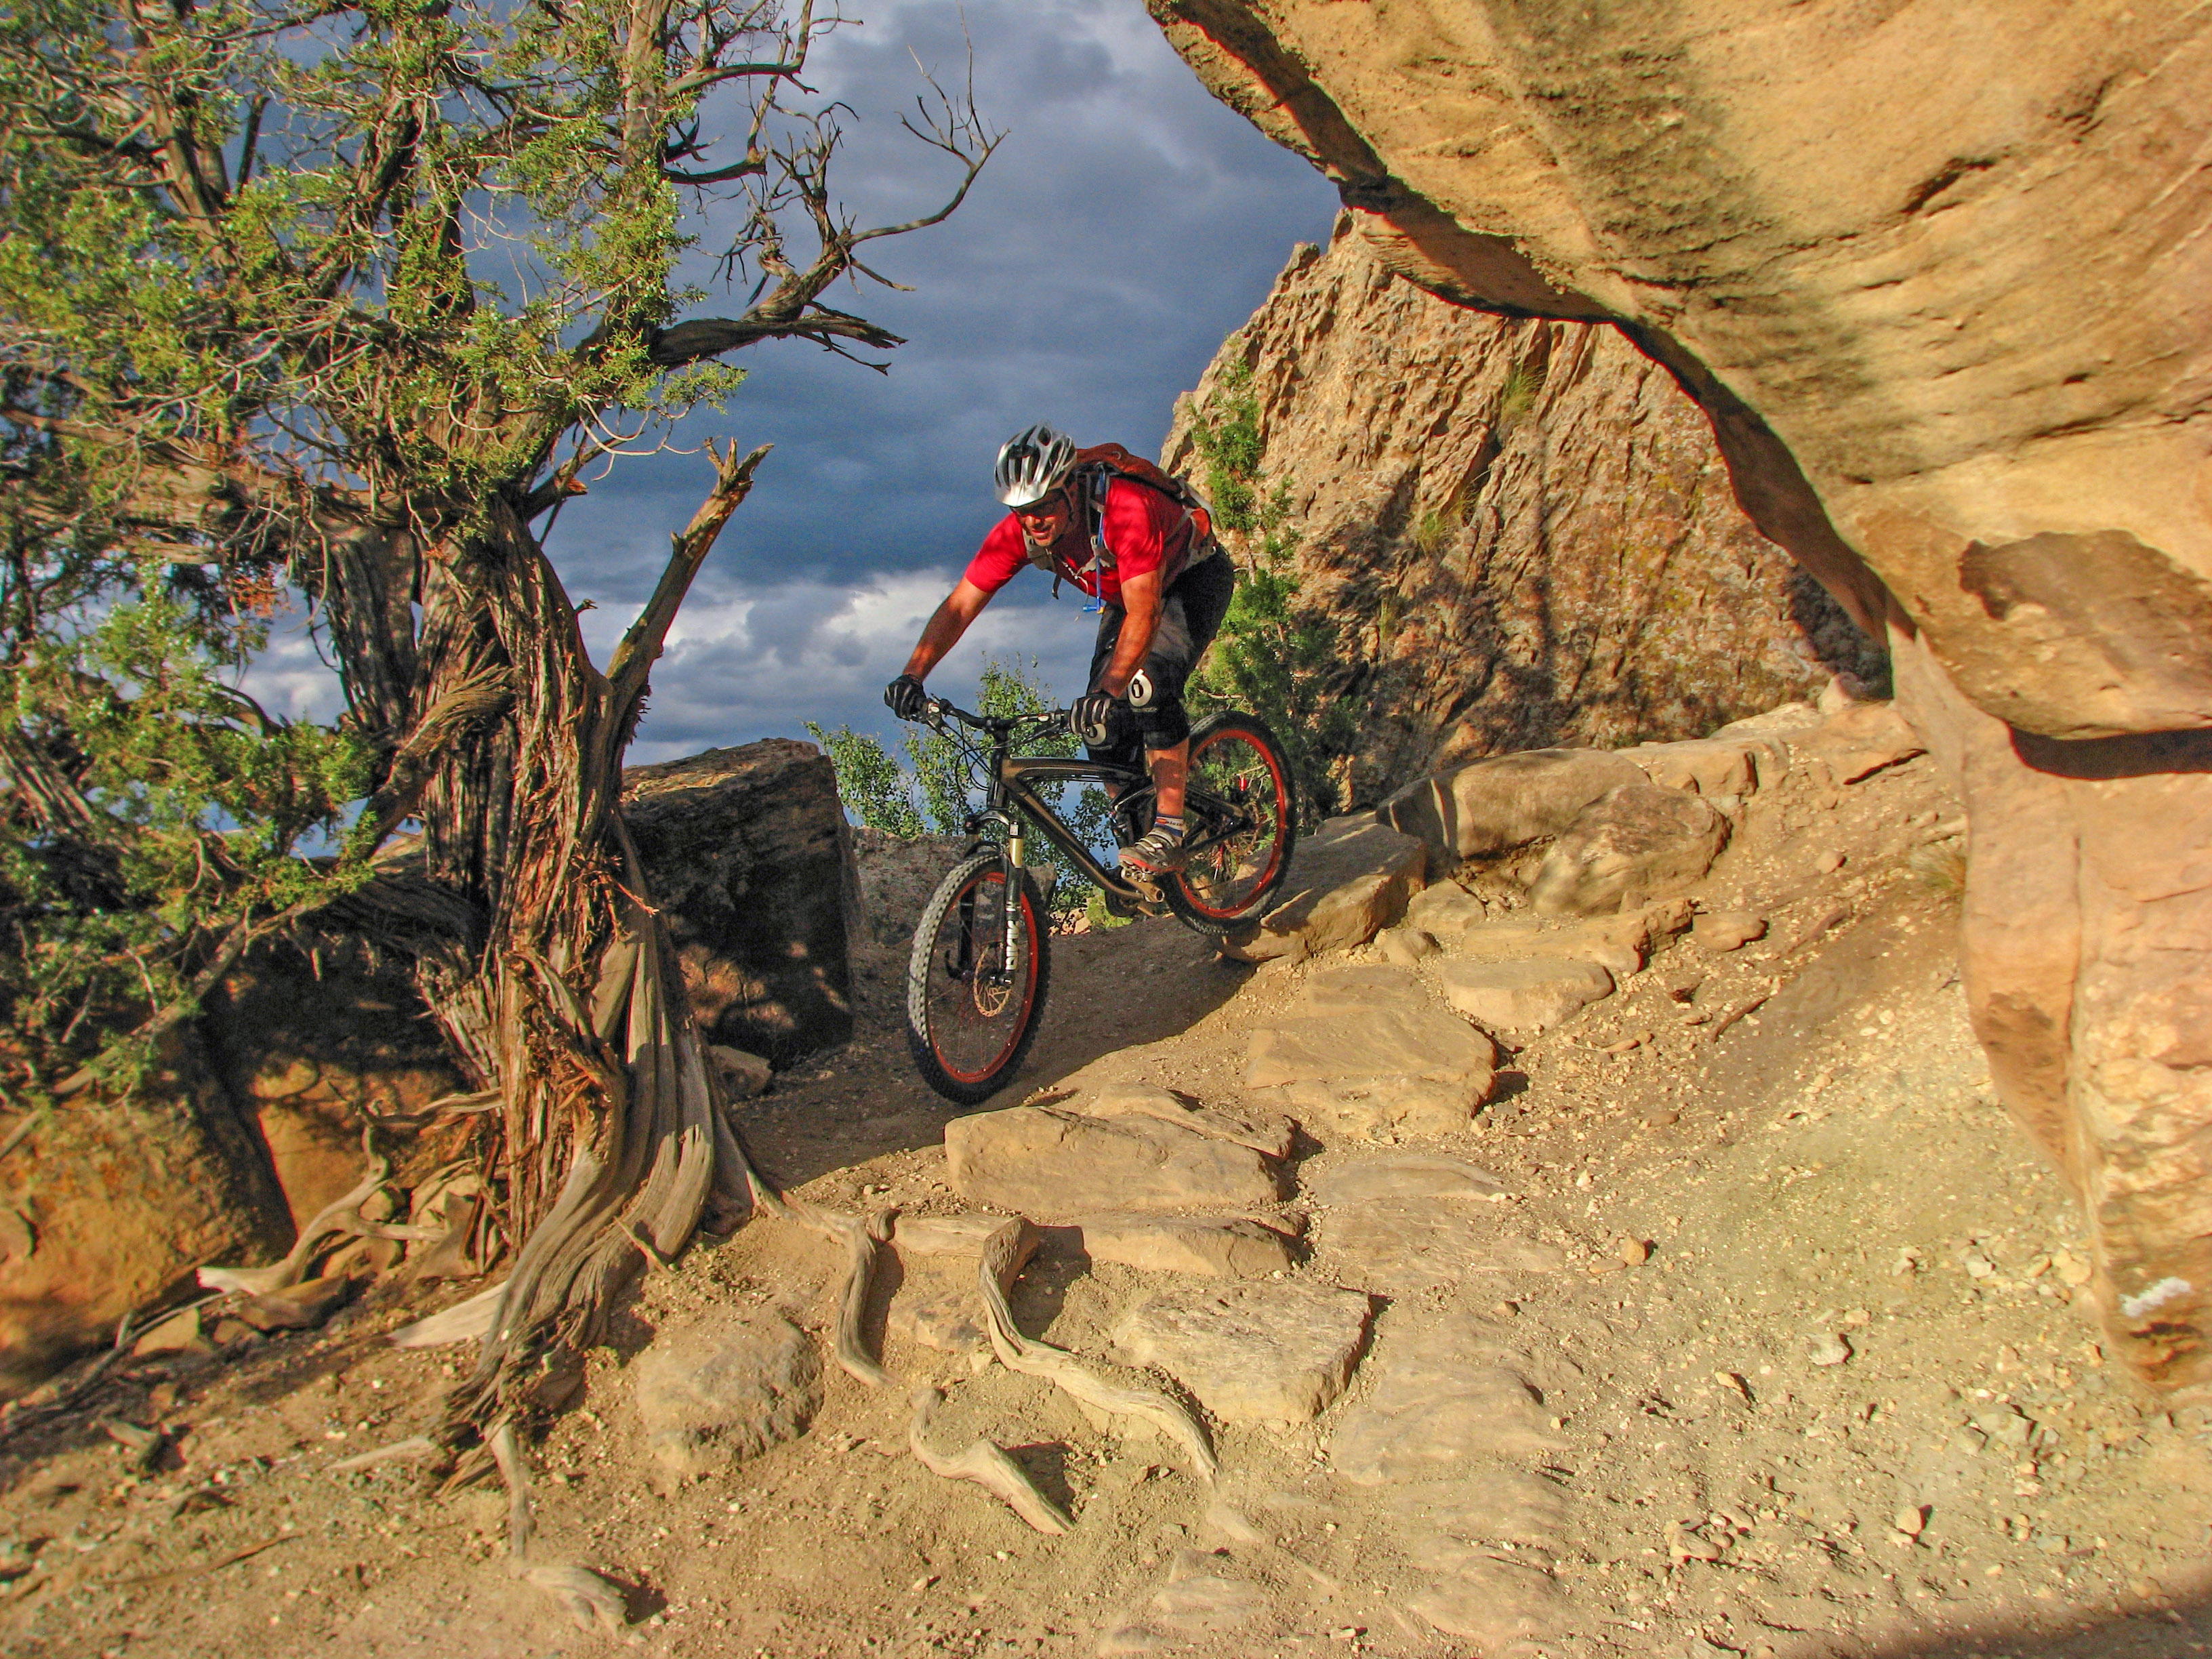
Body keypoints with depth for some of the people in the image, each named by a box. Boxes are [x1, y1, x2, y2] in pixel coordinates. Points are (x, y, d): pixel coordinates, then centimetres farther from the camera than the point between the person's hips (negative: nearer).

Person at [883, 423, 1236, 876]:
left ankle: (1169, 831, -23)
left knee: (1148, 684, -30)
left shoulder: (1125, 508, -40)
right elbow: (960, 606, -21)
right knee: (1102, 728, -7)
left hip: (1196, 577, -6)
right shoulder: (1016, 532, -23)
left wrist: (1108, 691, -57)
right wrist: (912, 676, -35)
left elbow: (1144, 612, -45)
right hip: (1123, 596, 6)